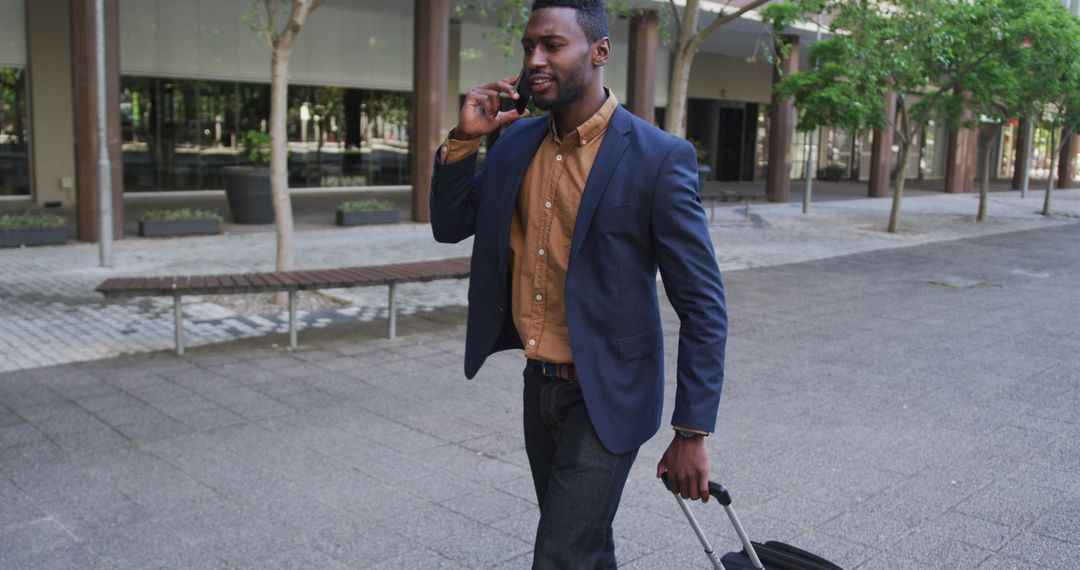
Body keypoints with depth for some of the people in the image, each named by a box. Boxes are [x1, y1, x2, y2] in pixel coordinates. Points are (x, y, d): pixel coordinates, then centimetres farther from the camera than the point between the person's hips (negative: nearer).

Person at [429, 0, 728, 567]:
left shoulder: (658, 157, -17)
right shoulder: (516, 142, 2)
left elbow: (703, 306, -15)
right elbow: (449, 226, 9)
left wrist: (692, 434, -17)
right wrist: (464, 138, -7)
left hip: (604, 398, -6)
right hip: (539, 386, 6)